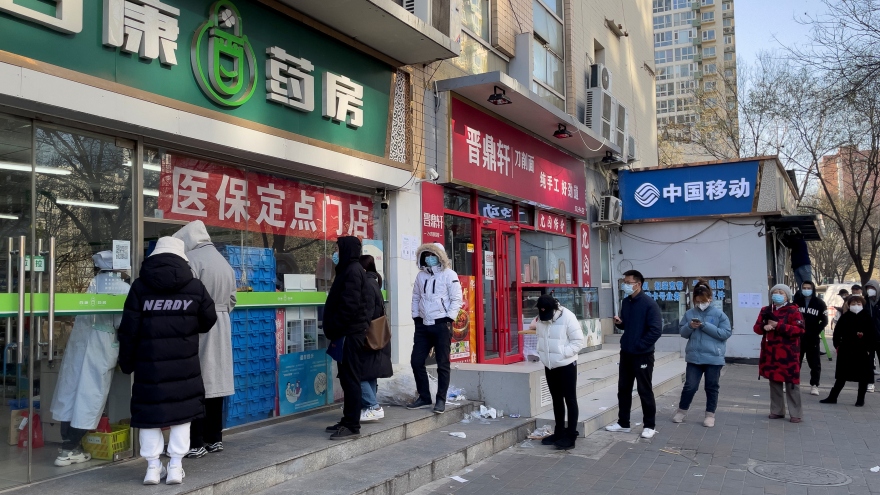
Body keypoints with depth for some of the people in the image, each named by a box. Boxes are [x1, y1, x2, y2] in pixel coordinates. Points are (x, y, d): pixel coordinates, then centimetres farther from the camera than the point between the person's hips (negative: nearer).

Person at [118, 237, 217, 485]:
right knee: (182, 410, 10)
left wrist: (127, 362, 8)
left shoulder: (140, 286, -2)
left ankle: (153, 467, 15)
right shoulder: (195, 286, -1)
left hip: (149, 363, 0)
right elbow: (209, 320, 9)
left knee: (149, 411, 10)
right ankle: (175, 466, 11)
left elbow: (129, 329, -2)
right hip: (184, 363, 0)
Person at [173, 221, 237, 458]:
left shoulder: (191, 259, -11)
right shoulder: (224, 261, 14)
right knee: (214, 381, 11)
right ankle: (214, 438, 18)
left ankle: (196, 443, 1)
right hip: (221, 328, 8)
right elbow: (232, 300, 17)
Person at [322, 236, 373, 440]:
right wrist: (335, 330, 14)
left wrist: (334, 329, -14)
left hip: (349, 333, -10)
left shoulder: (352, 271, -13)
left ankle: (352, 426, -3)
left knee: (350, 378, -7)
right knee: (347, 377, 13)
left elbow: (350, 305, -22)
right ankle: (348, 420, 20)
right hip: (348, 332, 10)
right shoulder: (350, 270, 18)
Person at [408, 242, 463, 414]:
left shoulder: (449, 275, -5)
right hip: (423, 324, 6)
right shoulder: (421, 275, 13)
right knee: (416, 361, 6)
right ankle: (424, 397, 18)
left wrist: (449, 320, -13)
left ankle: (441, 400, 10)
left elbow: (456, 299, -8)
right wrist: (416, 317, 8)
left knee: (442, 364, 1)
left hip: (441, 324, -6)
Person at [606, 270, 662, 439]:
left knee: (644, 390, 2)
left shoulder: (649, 304, -15)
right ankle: (623, 423, 24)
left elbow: (656, 329, -19)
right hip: (626, 353, 7)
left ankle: (650, 426, 15)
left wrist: (639, 346, -17)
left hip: (643, 354, -7)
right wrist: (619, 322, -3)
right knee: (623, 388, 12)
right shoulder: (625, 302, 7)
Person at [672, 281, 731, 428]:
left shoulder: (719, 314, -4)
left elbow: (726, 333, -9)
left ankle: (710, 415, 23)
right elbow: (682, 332, 8)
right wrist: (690, 326, -14)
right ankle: (682, 411, 22)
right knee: (690, 386, 4)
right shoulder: (689, 313, 4)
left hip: (714, 358, -2)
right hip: (694, 357, 2)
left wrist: (705, 326, -18)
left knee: (712, 387, 10)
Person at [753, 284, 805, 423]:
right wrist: (764, 327, -12)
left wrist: (778, 326, -20)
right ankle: (777, 411, 24)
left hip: (788, 354, -5)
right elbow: (757, 327, 11)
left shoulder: (793, 311, -6)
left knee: (791, 384, -1)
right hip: (770, 353, 5)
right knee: (774, 382, 13)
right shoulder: (765, 311, 11)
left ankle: (796, 413, 9)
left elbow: (799, 329, -17)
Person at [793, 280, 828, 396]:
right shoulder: (797, 302, 4)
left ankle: (814, 385, 9)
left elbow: (824, 321, -1)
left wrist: (816, 332, -10)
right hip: (797, 337, 2)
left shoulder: (819, 303, 0)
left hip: (812, 338, -2)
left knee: (814, 363, 3)